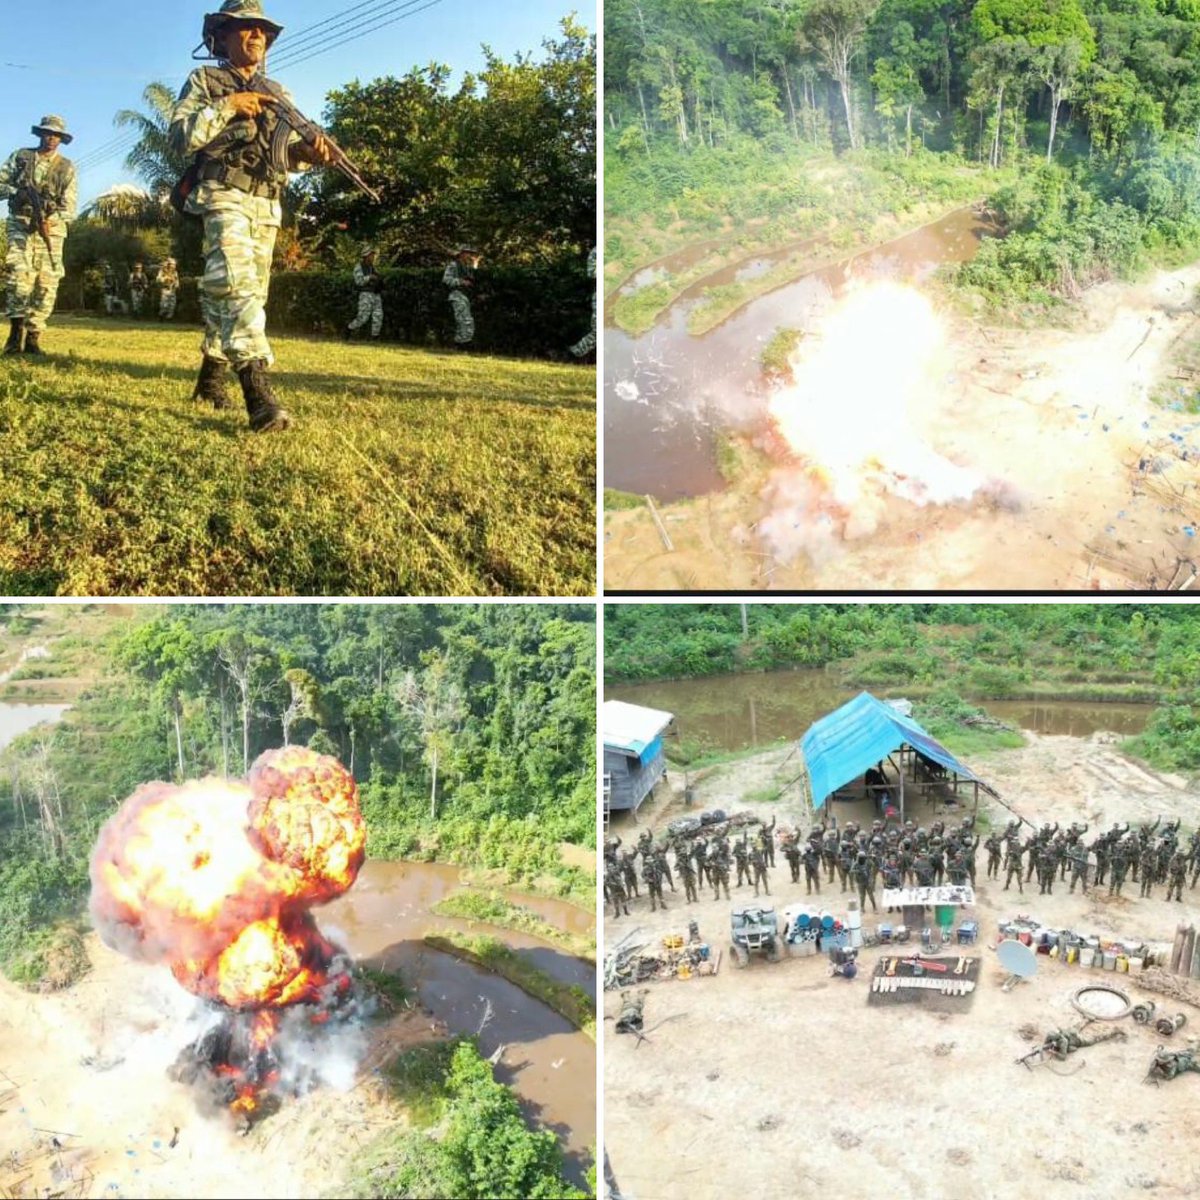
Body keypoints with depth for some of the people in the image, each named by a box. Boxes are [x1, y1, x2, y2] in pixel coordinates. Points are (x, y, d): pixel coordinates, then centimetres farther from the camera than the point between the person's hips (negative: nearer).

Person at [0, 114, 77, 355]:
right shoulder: (20, 157, 10)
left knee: (47, 283, -6)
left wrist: (50, 220, -17)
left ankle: (33, 337, -2)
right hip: (20, 224, -1)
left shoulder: (67, 168, 9)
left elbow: (69, 206, 1)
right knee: (20, 273, -21)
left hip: (51, 228, 1)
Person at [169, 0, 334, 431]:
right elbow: (180, 136, -3)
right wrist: (228, 106, -11)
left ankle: (212, 372, 23)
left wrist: (309, 150, -11)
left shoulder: (277, 94, 23)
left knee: (249, 293, 7)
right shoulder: (203, 81, 8)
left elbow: (288, 148, 13)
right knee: (236, 284, -23)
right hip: (223, 197, -6)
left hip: (266, 206, 6)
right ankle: (258, 389, -38)